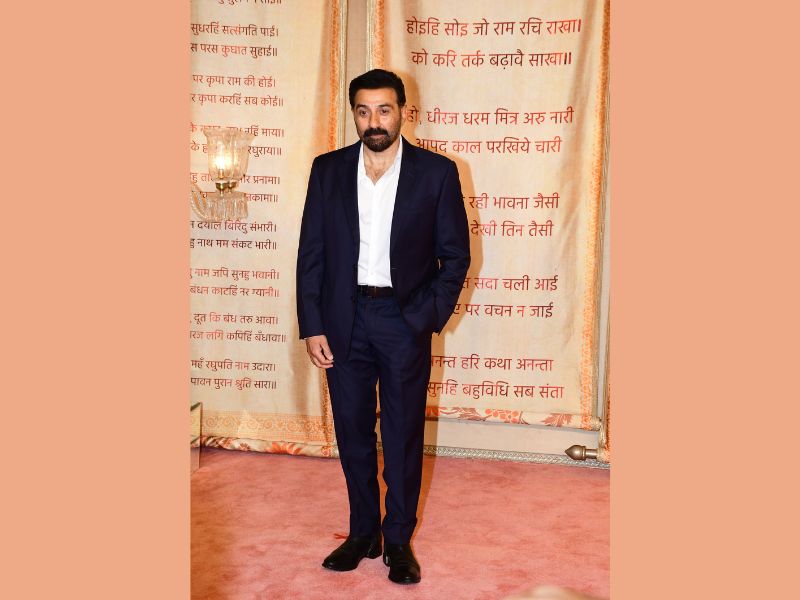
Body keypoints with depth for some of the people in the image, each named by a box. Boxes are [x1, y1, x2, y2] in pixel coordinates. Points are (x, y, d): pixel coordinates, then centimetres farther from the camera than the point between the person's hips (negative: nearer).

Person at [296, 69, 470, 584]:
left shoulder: (437, 172, -3)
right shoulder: (328, 170, 3)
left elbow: (455, 254, 0)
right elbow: (311, 253, 3)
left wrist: (428, 317, -9)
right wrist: (312, 326, -3)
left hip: (405, 320, -2)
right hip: (343, 319, 2)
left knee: (403, 437, 7)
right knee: (353, 434, 12)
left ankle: (399, 540, 24)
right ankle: (363, 533, 29)